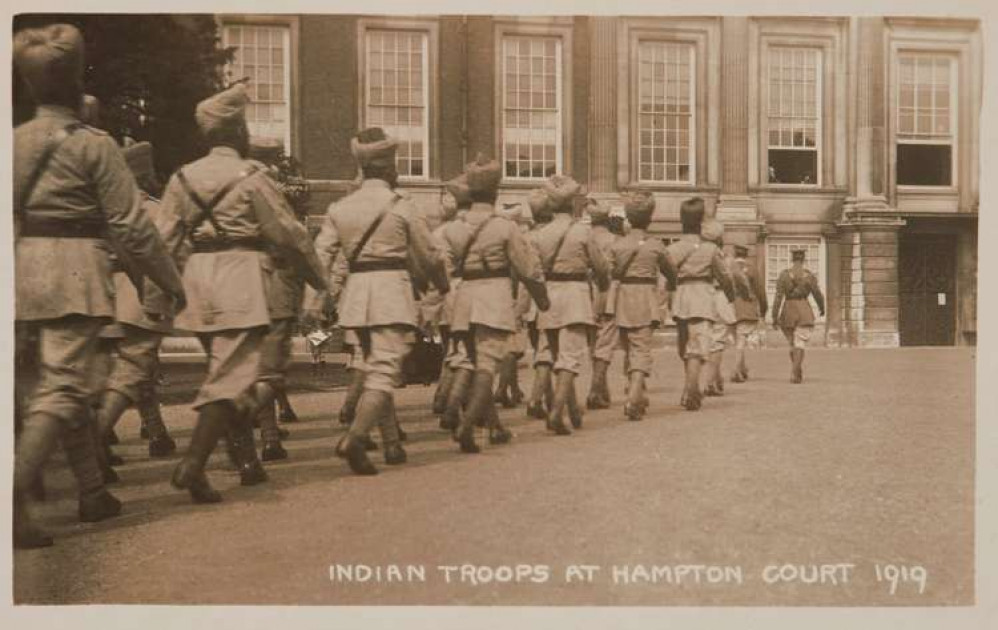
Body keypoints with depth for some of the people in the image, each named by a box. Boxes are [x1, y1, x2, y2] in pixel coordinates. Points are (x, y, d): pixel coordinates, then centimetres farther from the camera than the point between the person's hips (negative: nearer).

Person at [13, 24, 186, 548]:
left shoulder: (14, 141, 9)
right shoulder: (93, 144, -5)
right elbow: (132, 225, -7)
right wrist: (170, 281, 2)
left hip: (22, 274, 6)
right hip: (73, 273, -6)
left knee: (61, 382, 16)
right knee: (63, 386, -6)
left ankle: (93, 493, 25)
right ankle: (15, 492, -23)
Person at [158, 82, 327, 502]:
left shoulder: (183, 178, 8)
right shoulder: (251, 177, -6)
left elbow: (164, 241, 5)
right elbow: (288, 234, -3)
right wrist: (318, 279, 9)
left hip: (198, 280, 6)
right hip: (240, 281, -6)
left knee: (229, 371, 18)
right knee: (232, 376, -5)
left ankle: (248, 462, 24)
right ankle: (192, 464, -16)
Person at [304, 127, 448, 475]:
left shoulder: (339, 208, 7)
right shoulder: (401, 206, -4)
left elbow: (321, 257, -1)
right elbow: (428, 256, 2)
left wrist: (313, 303, -3)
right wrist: (443, 285, 19)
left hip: (355, 293, 5)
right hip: (391, 290, -5)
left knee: (374, 369, 17)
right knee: (385, 371, -7)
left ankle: (392, 444, 22)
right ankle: (354, 438, -26)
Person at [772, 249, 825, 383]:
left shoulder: (784, 274, -4)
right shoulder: (810, 275, -4)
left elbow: (778, 297, -9)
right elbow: (818, 295, 3)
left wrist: (774, 317, -7)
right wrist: (822, 308, 24)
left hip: (788, 312, 2)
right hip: (804, 311, -1)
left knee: (793, 345, 17)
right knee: (800, 345, -5)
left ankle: (798, 373, 26)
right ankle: (795, 375, -21)